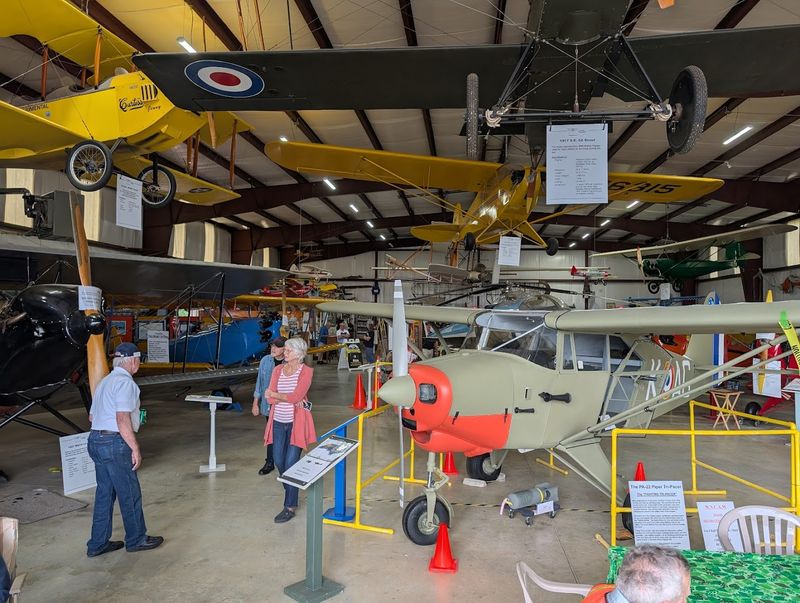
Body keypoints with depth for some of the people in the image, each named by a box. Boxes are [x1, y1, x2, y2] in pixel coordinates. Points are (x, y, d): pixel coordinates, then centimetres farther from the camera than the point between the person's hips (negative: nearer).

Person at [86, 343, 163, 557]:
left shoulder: (105, 381, 15)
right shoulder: (125, 382, -15)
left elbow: (92, 416, 21)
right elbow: (122, 419, -22)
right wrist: (135, 449, -18)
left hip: (96, 439, 9)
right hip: (115, 443, -9)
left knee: (104, 493, 16)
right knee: (130, 493, 5)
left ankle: (98, 543, 23)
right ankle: (136, 539, 18)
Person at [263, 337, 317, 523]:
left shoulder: (306, 371, -8)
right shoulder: (278, 369, 5)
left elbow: (296, 396, -18)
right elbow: (270, 397, -4)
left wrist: (275, 394, -6)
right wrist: (292, 400, -16)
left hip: (296, 422, -5)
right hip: (278, 422, 5)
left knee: (291, 463, -4)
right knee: (279, 461, 12)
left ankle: (290, 506, 8)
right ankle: (289, 491, 38)